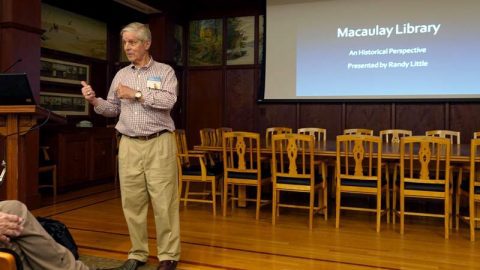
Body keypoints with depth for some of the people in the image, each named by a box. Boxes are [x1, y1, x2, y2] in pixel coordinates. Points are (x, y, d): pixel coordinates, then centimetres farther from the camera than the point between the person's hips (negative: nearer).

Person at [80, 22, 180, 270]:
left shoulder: (164, 71, 2)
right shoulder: (121, 75, 15)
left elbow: (168, 101, -15)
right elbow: (113, 109, 15)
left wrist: (136, 94, -12)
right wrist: (94, 101, -3)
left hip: (159, 144, -4)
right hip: (129, 145, 4)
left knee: (163, 202, -2)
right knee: (132, 202, 6)